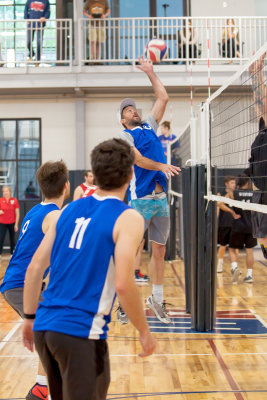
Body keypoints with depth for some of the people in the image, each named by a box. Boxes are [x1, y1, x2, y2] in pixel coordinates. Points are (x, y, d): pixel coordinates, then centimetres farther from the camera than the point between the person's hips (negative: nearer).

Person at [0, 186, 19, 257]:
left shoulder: (14, 200, -4)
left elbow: (17, 213, -1)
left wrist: (16, 224, -4)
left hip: (12, 223, 0)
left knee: (12, 239, 8)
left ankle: (12, 253, 22)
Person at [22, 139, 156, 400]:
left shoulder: (70, 209, 10)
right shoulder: (128, 218, -7)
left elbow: (34, 268, 10)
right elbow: (123, 285, -15)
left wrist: (30, 318, 19)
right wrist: (144, 332, -2)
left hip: (44, 327, 6)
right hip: (80, 332, -6)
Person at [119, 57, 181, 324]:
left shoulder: (149, 126, 18)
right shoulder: (124, 135, 1)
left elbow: (163, 98, 20)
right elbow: (138, 159, -14)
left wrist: (150, 72, 21)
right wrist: (162, 166, -27)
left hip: (161, 197, 6)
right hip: (140, 199, -6)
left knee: (159, 250, 11)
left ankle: (157, 299, 22)